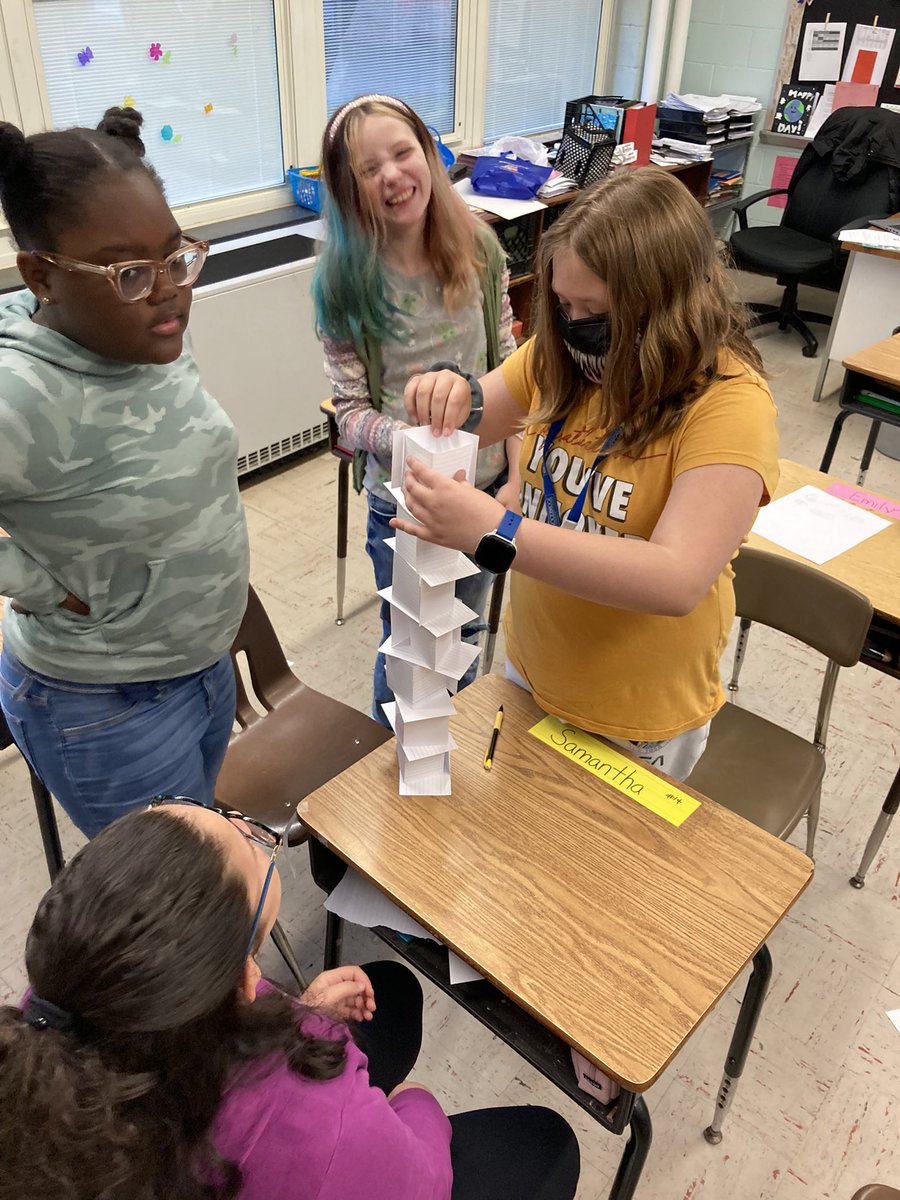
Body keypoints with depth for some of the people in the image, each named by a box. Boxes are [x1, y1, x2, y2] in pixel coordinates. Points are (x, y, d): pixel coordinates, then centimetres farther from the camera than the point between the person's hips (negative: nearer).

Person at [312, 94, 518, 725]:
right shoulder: (345, 281, -15)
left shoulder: (478, 245, -7)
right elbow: (352, 412, -12)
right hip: (404, 501, -3)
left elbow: (508, 365, 1)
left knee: (465, 633, 24)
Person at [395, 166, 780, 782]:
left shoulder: (728, 402, -24)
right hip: (529, 669, 5)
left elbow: (678, 580, -35)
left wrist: (493, 533, -43)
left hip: (638, 722, -5)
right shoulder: (562, 353, -6)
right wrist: (442, 404, -21)